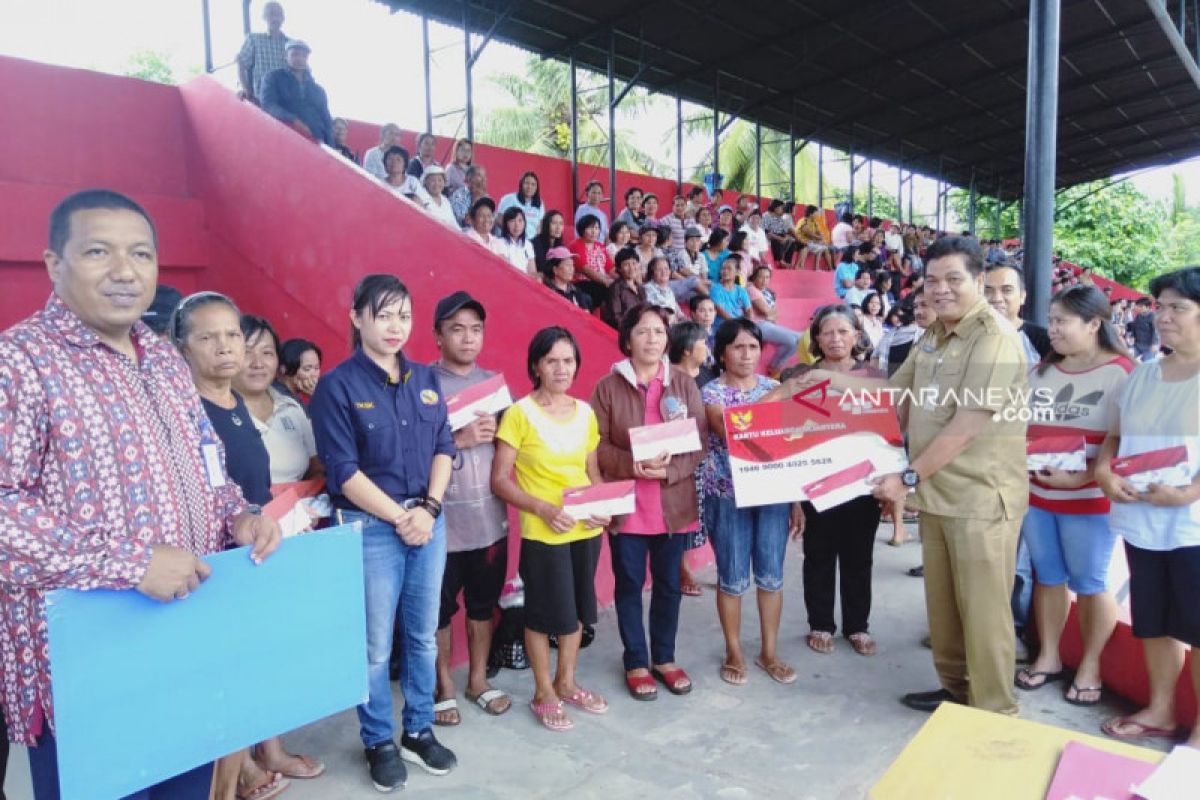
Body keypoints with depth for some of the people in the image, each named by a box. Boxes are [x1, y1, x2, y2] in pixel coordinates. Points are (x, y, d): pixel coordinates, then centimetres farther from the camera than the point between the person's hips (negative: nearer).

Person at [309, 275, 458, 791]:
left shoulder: (425, 379, 8)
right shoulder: (337, 385, -8)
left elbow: (444, 448, 7)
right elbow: (343, 470, -12)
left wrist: (429, 508, -8)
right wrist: (400, 517, -13)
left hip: (428, 522, 5)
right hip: (370, 528, -5)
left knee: (424, 635, 15)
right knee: (375, 645, 6)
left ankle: (419, 732, 33)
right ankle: (379, 743, 27)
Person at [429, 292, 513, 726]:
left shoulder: (494, 382, 7)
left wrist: (496, 432, -6)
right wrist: (459, 439, -23)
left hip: (489, 516, 5)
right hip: (442, 519, -4)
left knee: (484, 603, 17)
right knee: (440, 607, 11)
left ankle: (478, 679, 35)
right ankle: (443, 686, 30)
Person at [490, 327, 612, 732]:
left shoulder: (585, 412, 4)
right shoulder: (520, 413, -11)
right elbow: (499, 480, -12)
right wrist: (543, 508, -22)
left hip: (586, 530, 5)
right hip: (542, 533, -5)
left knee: (577, 608, 17)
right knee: (544, 613, 8)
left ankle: (566, 683, 37)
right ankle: (543, 694, 27)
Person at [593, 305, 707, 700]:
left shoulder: (684, 383, 3)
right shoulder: (608, 387, -3)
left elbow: (700, 442, -1)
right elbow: (597, 447, -5)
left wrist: (668, 470, -16)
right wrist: (631, 465, -21)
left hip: (674, 502, 2)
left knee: (668, 583, 13)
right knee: (629, 584, 9)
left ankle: (664, 658, 31)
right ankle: (636, 662, 26)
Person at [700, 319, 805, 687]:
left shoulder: (775, 388, 7)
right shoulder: (711, 393, -4)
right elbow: (729, 431, -23)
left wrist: (797, 499, 5)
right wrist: (771, 398, -25)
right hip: (728, 496, -3)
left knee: (772, 574, 9)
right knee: (733, 578, 6)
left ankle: (769, 652, 25)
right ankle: (734, 652, 23)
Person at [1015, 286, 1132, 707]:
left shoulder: (1120, 373, -9)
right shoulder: (1041, 371, 10)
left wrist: (1080, 478, -24)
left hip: (1089, 499, -5)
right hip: (1035, 494, 5)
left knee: (1089, 584, 7)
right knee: (1047, 577, 14)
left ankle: (1090, 665, 24)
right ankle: (1048, 656, 28)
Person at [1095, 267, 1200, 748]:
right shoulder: (1143, 373, 11)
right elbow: (1115, 436, 15)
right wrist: (1105, 473, -3)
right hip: (1142, 521, 6)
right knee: (1154, 622, 15)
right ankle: (1160, 709, 31)